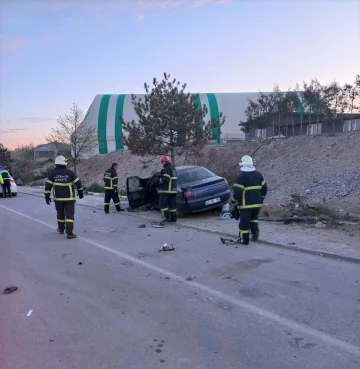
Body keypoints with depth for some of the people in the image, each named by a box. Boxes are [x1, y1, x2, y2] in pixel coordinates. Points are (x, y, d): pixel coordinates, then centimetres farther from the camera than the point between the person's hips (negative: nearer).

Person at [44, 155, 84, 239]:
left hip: (58, 198, 3)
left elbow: (48, 185, -2)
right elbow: (78, 183, -4)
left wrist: (47, 196, 4)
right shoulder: (70, 172, -8)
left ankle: (61, 229, 36)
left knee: (60, 214, 21)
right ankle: (70, 233, -9)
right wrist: (80, 192, 10)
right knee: (69, 215, -2)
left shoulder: (53, 173, -1)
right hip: (69, 198, -3)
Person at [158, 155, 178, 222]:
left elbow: (165, 179, -23)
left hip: (167, 190, -9)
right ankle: (173, 218, 13)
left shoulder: (167, 169, -15)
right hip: (174, 190, 9)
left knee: (162, 204, -1)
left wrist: (160, 180, -5)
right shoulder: (173, 168, 17)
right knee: (172, 205, 12)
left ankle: (167, 217, -5)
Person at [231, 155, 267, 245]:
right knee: (254, 217, 27)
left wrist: (234, 200, 1)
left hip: (245, 204, -5)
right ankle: (255, 231, 9)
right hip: (257, 203, 6)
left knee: (244, 221, 5)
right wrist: (261, 198, 25)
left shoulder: (241, 176, -14)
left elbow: (237, 191, -17)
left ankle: (244, 239, 12)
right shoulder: (258, 174, 5)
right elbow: (264, 188, 11)